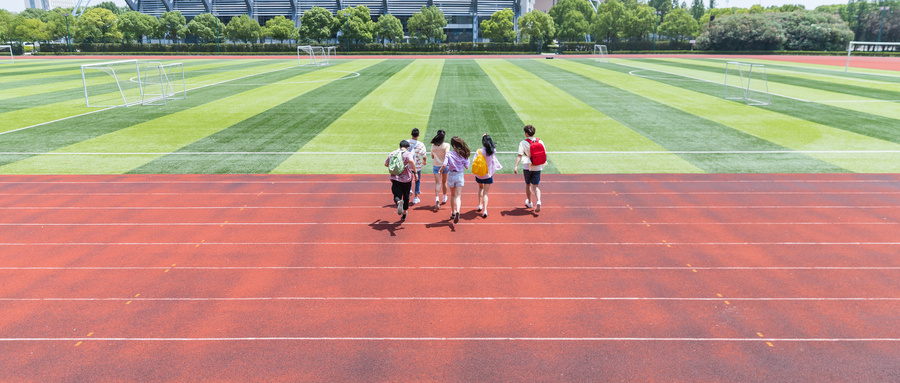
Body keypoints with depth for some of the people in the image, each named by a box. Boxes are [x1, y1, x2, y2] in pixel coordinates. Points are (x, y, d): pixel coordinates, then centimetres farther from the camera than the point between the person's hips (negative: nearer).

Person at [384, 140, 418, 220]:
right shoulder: (409, 154, -5)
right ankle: (404, 214, 28)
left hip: (395, 178, 1)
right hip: (406, 179, -1)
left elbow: (386, 164, 16)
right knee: (406, 197, 16)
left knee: (397, 196, -1)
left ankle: (399, 202, -38)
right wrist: (415, 172, -20)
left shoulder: (392, 153, 9)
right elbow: (411, 161, -26)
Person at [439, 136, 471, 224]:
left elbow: (444, 165, -21)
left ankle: (453, 213, 29)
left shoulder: (449, 154, -11)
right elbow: (466, 167, 0)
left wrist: (441, 170, -1)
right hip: (460, 176, 0)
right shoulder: (463, 154, -5)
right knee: (458, 196, -2)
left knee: (453, 195, 19)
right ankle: (457, 211, -28)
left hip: (451, 175, 0)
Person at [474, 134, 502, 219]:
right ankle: (485, 210, -11)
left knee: (480, 188, 29)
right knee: (485, 193, 4)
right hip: (488, 175, 0)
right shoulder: (493, 151, -9)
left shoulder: (479, 151, -15)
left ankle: (480, 205, 27)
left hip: (479, 175, 0)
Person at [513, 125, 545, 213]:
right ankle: (538, 201, -20)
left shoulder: (523, 143, -9)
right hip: (537, 167, 2)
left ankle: (529, 202, 33)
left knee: (528, 184, 19)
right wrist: (542, 163, 27)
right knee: (535, 186, 6)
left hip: (527, 167, -2)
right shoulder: (540, 142, 1)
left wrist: (516, 166, -24)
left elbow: (519, 155, -18)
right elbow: (544, 153, 10)